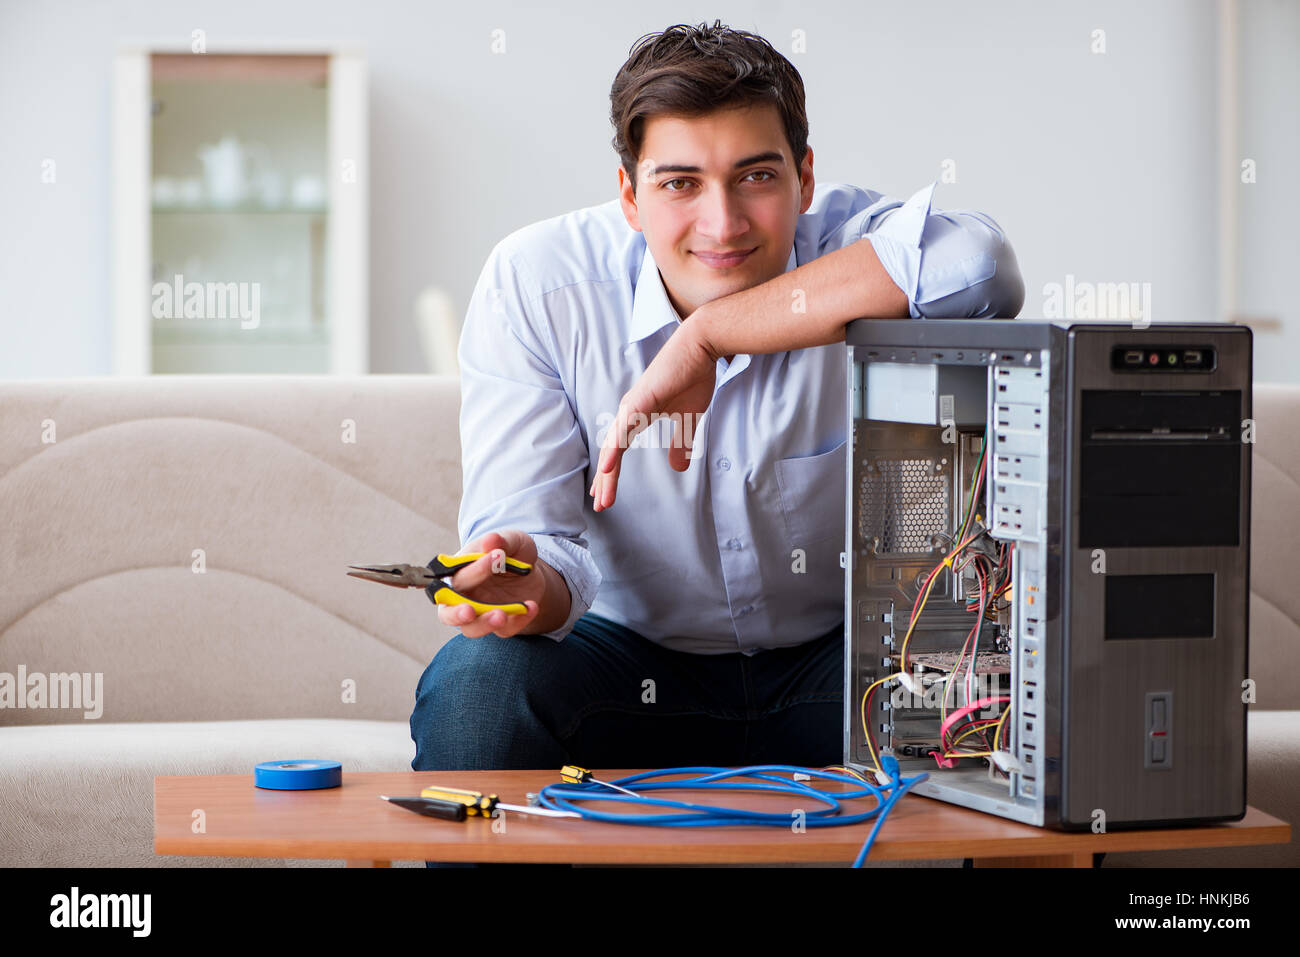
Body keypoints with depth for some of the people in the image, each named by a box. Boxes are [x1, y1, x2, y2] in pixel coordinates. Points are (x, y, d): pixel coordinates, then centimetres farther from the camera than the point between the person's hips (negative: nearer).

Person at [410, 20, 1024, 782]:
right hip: (633, 656, 0)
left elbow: (979, 263, -44)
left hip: (842, 660, 0)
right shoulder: (533, 283, -15)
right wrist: (536, 590, -45)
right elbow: (532, 526, -18)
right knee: (473, 685, -29)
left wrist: (705, 335, -36)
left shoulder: (850, 245, -19)